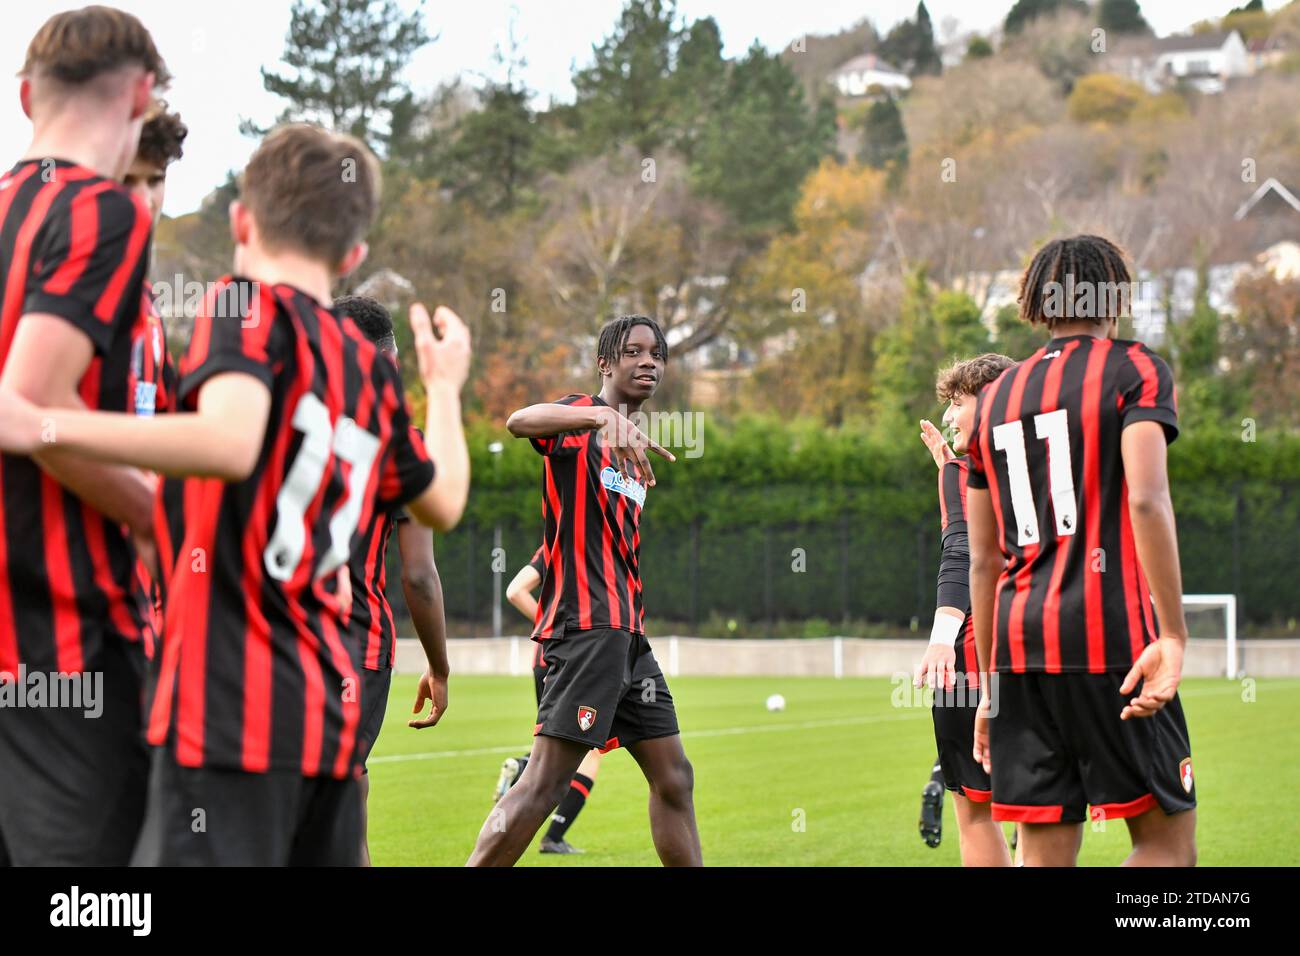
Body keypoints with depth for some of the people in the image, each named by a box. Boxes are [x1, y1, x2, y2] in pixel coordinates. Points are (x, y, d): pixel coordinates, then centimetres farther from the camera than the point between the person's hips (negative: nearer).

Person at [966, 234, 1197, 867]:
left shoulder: (997, 395, 19)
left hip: (1018, 645, 6)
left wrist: (990, 684, 23)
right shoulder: (1135, 370, 2)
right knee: (1168, 838, 2)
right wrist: (1172, 635, -17)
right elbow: (1146, 500, -15)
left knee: (1044, 853, 4)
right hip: (1110, 633, -5)